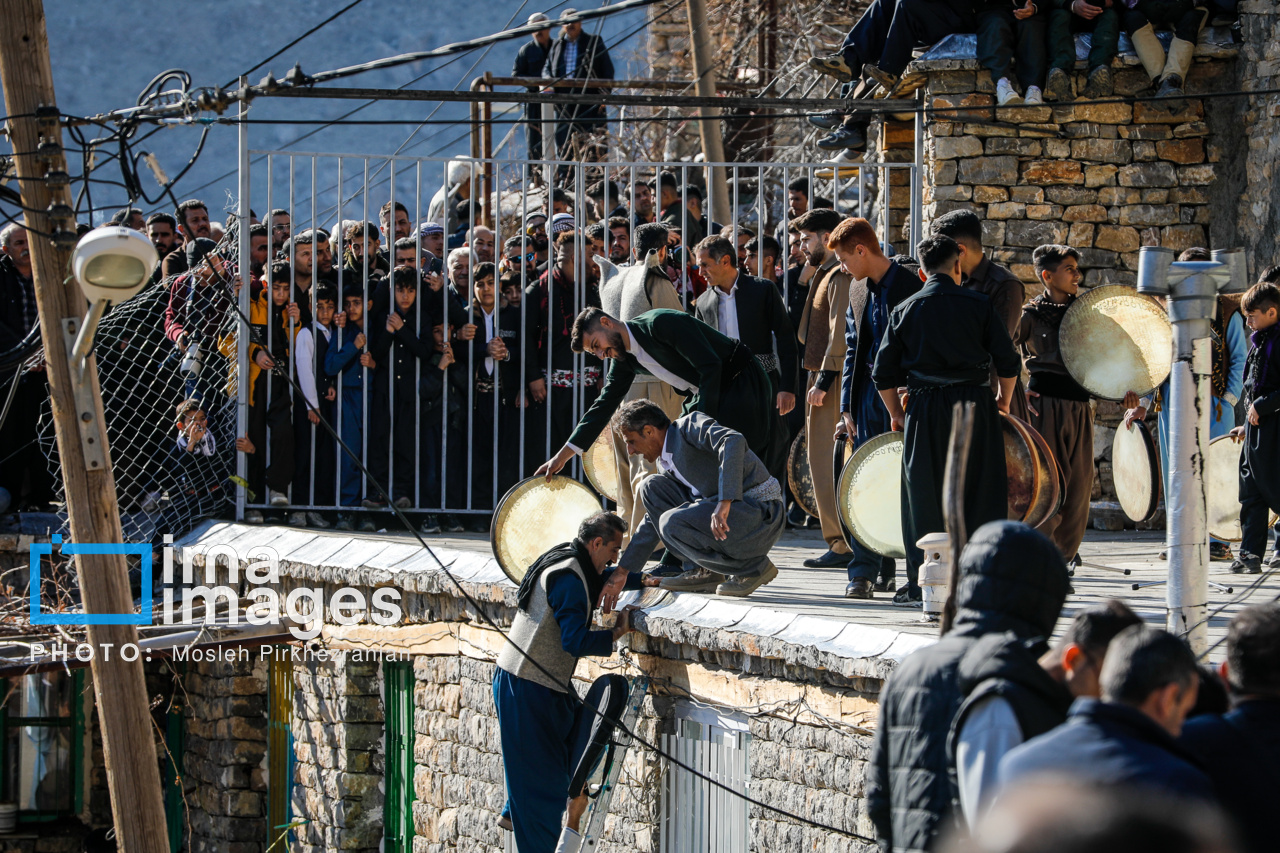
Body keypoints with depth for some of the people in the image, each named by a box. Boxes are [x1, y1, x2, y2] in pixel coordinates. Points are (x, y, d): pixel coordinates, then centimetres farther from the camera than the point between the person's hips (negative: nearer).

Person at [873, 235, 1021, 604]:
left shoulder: (905, 310, 4)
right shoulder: (978, 305, 1)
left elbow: (884, 374, 3)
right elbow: (1008, 362, 1)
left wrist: (896, 413, 17)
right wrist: (1003, 401, 18)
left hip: (925, 408, 1)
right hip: (974, 404, -1)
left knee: (923, 497, 6)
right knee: (980, 492, 6)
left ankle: (920, 584, 4)